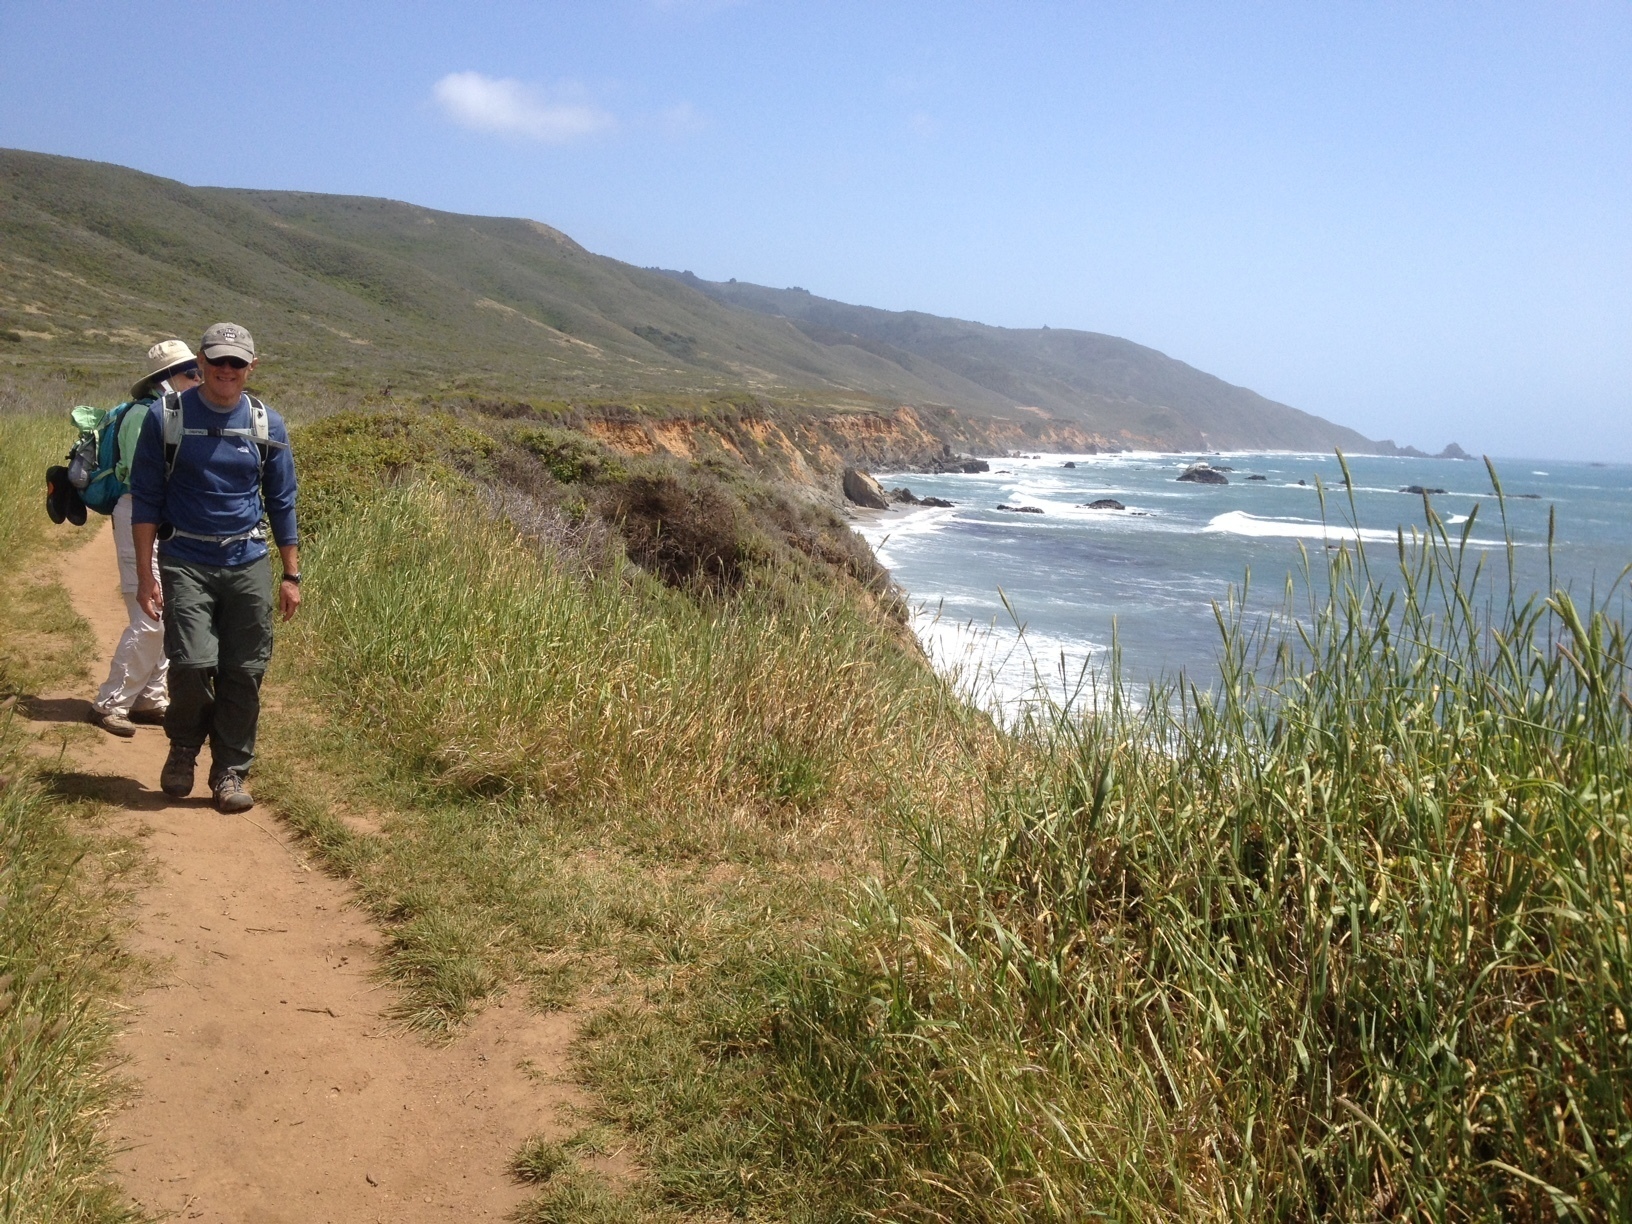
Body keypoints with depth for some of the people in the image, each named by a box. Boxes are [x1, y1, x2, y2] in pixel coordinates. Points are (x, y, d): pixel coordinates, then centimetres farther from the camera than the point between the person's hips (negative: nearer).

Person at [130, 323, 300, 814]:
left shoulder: (268, 425, 6)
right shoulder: (166, 418, 0)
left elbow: (282, 503, 12)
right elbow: (145, 498, 3)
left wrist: (291, 575, 8)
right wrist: (145, 574, -3)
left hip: (249, 564, 2)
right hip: (185, 563, -2)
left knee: (244, 673, 0)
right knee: (192, 663, -14)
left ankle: (230, 773, 14)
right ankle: (184, 747, 15)